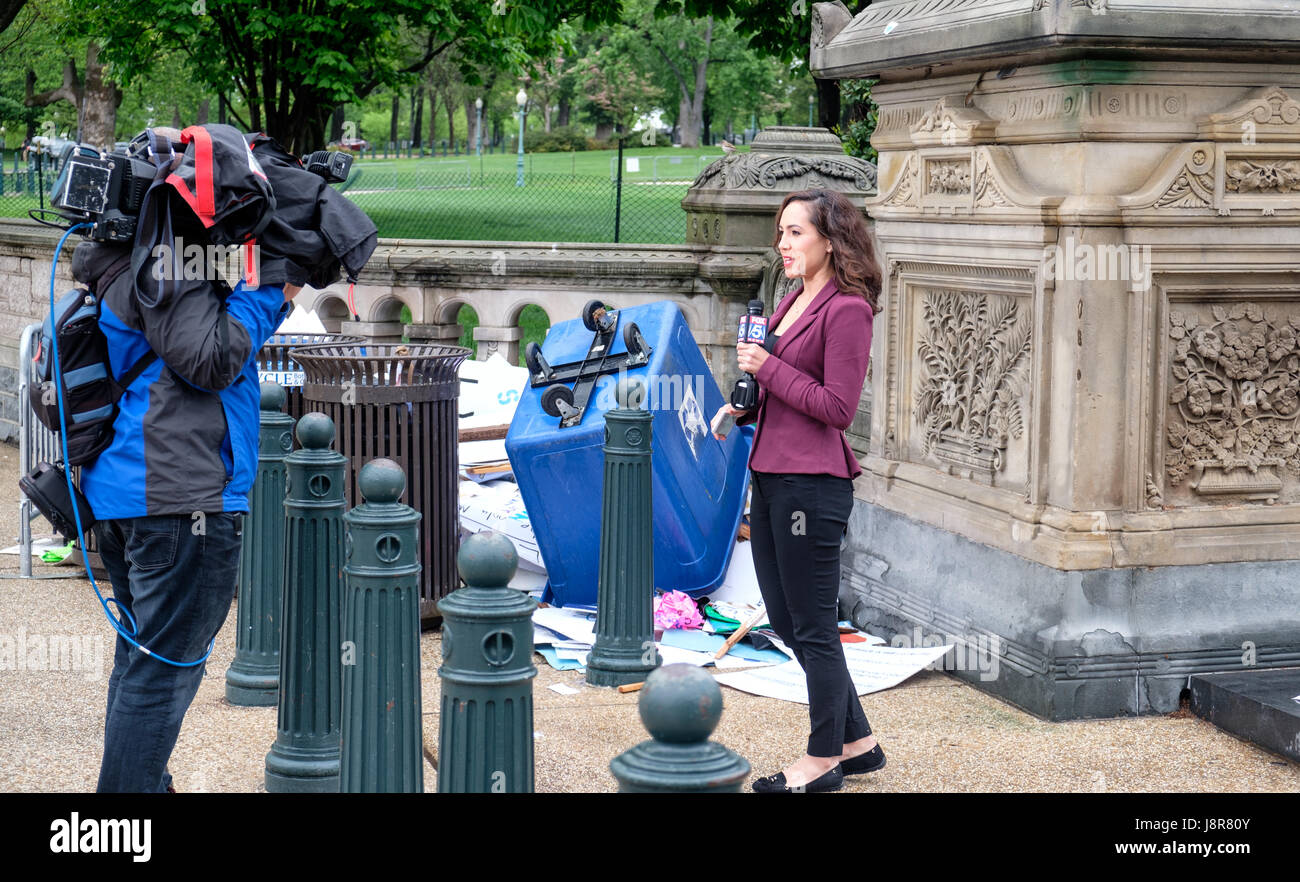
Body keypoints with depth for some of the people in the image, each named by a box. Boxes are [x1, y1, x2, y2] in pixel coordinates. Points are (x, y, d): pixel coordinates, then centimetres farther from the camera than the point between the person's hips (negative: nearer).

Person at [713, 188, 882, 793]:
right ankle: (857, 743, 27)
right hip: (770, 477, 10)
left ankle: (824, 761, 16)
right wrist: (744, 407, 8)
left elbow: (837, 407, -17)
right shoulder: (793, 302, 15)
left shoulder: (847, 308, -12)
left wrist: (767, 367, -14)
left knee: (812, 627, 1)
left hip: (812, 483, -10)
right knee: (788, 624, 15)